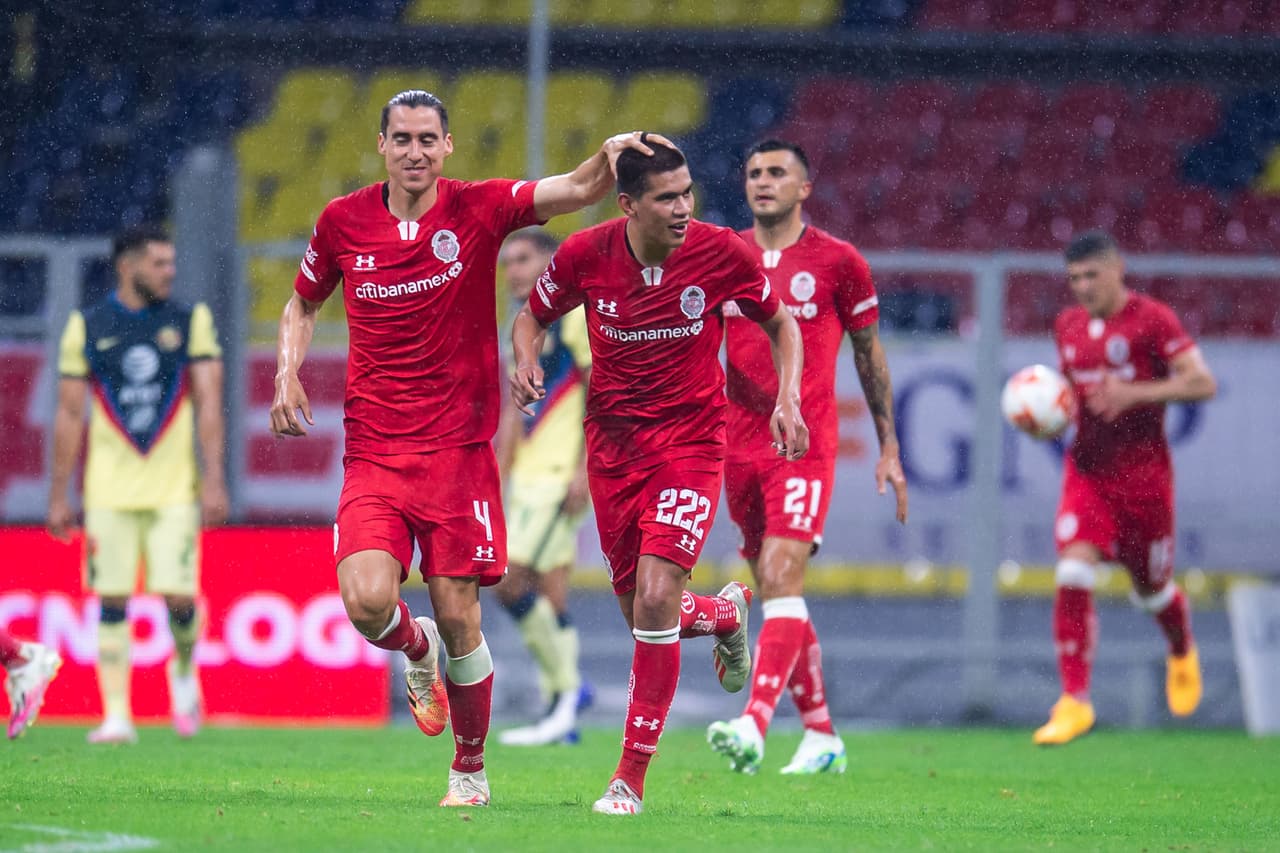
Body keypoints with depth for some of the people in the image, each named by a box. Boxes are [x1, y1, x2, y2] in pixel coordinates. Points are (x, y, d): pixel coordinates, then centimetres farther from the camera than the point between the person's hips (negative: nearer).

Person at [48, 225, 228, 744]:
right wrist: (58, 496, 5)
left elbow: (208, 404, 1)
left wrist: (214, 478, -10)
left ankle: (184, 671, 23)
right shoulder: (87, 327, 5)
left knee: (178, 597, -7)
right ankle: (116, 716, 3)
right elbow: (68, 415, 8)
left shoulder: (191, 322, 5)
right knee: (113, 601, -2)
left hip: (174, 487, 0)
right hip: (110, 487, 0)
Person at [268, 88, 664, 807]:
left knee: (458, 617, -2)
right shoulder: (343, 222, 3)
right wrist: (288, 375, 3)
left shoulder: (478, 209, -3)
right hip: (374, 451, 1)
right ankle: (416, 649, 19)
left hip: (460, 446, -1)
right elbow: (304, 303, 20)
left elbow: (580, 190, -14)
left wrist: (610, 155, -36)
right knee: (368, 600, -19)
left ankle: (471, 768, 18)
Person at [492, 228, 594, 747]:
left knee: (510, 580, -15)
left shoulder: (577, 315, -7)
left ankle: (567, 686, -6)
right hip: (530, 473, 9)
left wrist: (584, 469, -20)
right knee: (547, 592, 6)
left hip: (561, 472, -9)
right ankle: (561, 713, 8)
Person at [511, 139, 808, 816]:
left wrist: (788, 400, -9)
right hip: (612, 439, 3)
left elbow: (780, 323, 6)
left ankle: (631, 779, -10)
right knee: (643, 614, 9)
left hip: (690, 441, -3)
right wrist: (525, 360, -13)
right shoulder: (586, 254, -10)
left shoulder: (721, 252, -12)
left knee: (655, 599, -18)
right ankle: (726, 613, 46)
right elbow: (533, 316, 9)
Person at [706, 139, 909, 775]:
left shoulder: (838, 262, 0)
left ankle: (755, 724, -29)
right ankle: (822, 736, 19)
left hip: (806, 444, -4)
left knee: (779, 579, -18)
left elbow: (870, 356, 8)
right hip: (739, 445, 5)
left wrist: (889, 447, 7)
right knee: (777, 593, 9)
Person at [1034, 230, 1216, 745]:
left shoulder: (1152, 320, -10)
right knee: (1073, 575, -17)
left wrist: (1133, 393, -25)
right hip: (1087, 470, 4)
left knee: (1151, 587, 11)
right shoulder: (1067, 326, 8)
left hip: (1143, 475, -4)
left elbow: (1202, 383, -15)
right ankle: (1074, 702, -15)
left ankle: (1182, 655, 47)